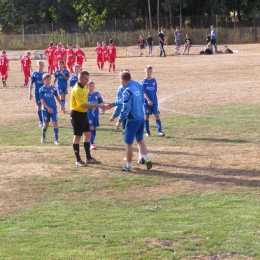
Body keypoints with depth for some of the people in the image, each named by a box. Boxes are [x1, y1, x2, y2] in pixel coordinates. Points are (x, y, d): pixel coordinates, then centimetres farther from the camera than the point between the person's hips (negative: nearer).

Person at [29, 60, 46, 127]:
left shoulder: (45, 74, 2)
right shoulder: (35, 74, -2)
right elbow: (31, 84, 2)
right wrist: (30, 93, -1)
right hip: (37, 92, -1)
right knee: (39, 106, 4)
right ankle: (41, 121, 12)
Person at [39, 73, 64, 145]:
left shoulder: (53, 88, 2)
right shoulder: (41, 89, -5)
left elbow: (57, 97, 14)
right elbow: (42, 100, -10)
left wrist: (61, 105, 16)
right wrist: (48, 108, -18)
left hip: (53, 108, 1)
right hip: (45, 109, -1)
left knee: (55, 123, -8)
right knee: (46, 124, 9)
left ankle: (56, 139, -6)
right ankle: (43, 137, 32)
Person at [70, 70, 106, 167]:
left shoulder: (84, 87, 8)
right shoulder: (77, 90, -22)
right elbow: (84, 105, -29)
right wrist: (98, 105, -30)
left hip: (84, 113, 9)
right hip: (77, 114, -9)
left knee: (87, 135, 13)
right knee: (77, 136, -2)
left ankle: (88, 158, 23)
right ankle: (78, 160, 5)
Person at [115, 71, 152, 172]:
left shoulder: (127, 91, -16)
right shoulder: (137, 88, 7)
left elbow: (126, 108, -21)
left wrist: (120, 121, -14)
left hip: (132, 120, -8)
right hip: (141, 118, 8)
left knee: (128, 143, 3)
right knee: (140, 140, 22)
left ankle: (128, 166, 10)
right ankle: (147, 160, 13)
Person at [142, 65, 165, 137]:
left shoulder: (154, 80, 5)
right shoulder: (144, 81, -4)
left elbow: (155, 91, 11)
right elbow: (144, 92, -10)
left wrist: (155, 100, 9)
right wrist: (148, 100, -21)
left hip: (154, 102, 2)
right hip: (147, 102, -2)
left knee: (157, 115, -5)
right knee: (146, 116, 6)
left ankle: (160, 131, -8)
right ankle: (147, 132, 16)